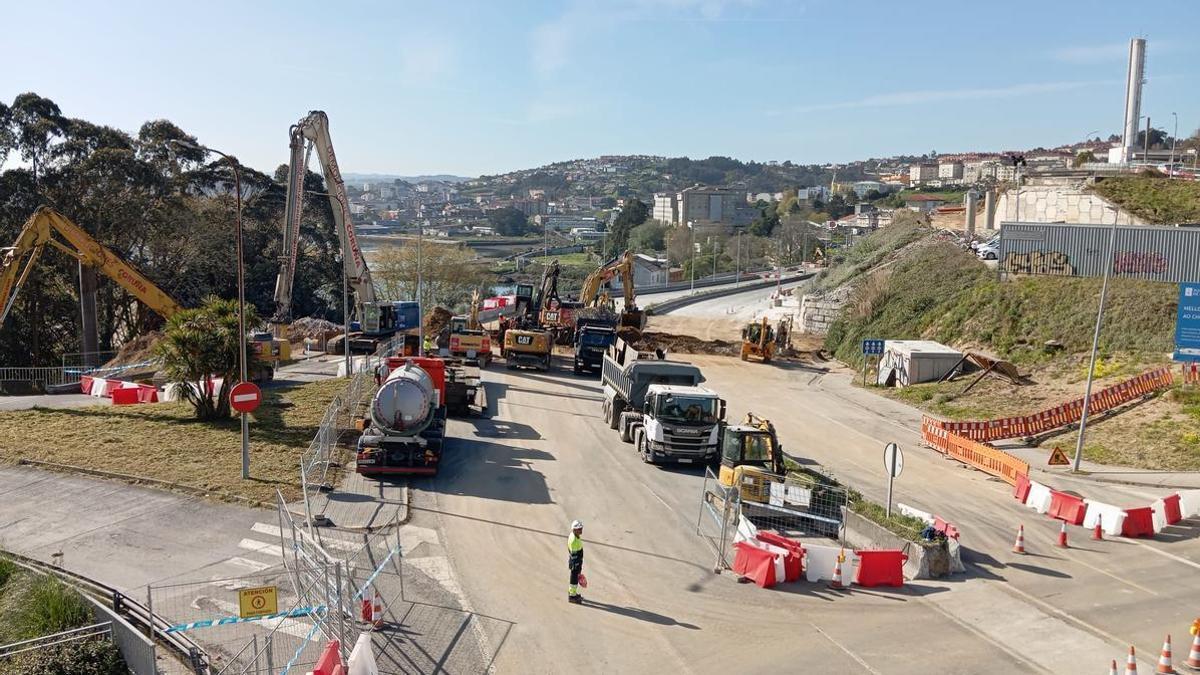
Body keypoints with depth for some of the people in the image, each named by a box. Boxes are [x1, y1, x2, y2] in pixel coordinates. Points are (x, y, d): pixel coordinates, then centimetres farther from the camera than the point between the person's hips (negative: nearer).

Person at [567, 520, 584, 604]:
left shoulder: (576, 536, 3)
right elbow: (573, 555, -25)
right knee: (574, 579, 3)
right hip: (575, 562, -10)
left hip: (578, 560, 10)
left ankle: (573, 593, 38)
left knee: (576, 578, 22)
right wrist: (576, 567, -21)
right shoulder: (573, 540, -28)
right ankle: (572, 596, 16)